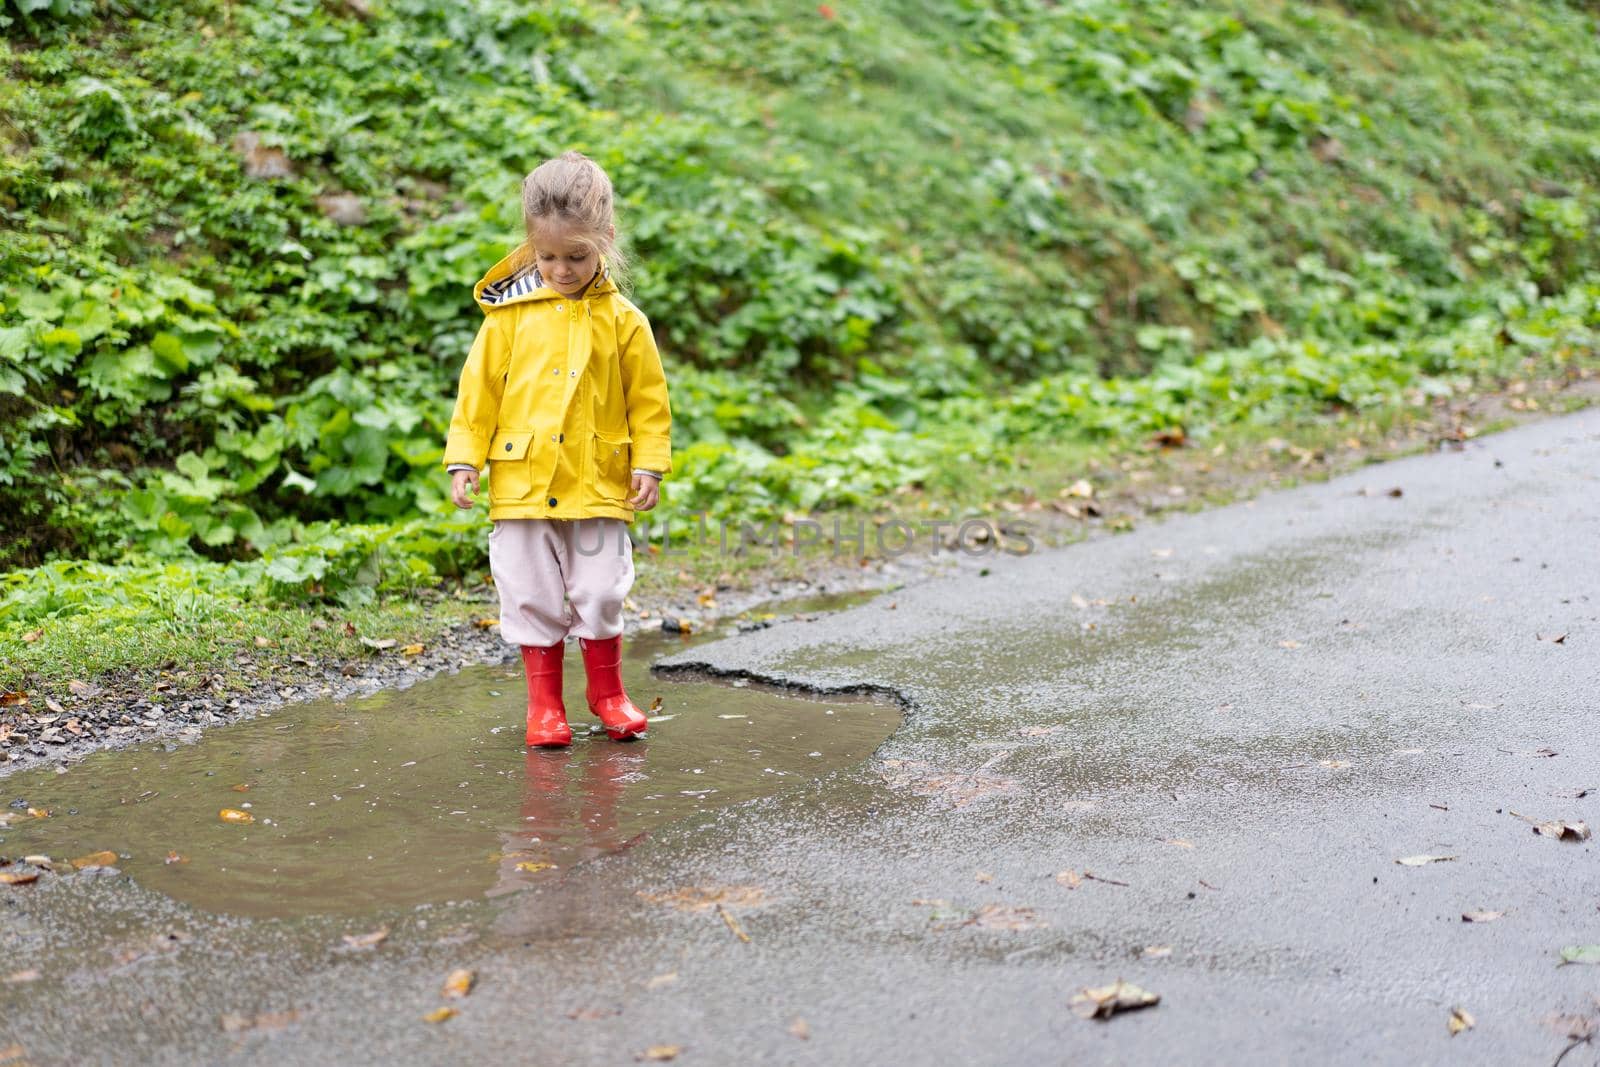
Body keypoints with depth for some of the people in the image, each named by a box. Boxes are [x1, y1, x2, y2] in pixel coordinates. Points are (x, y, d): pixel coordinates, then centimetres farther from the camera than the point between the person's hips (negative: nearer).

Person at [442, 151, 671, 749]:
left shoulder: (623, 320, 1)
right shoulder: (510, 314, 1)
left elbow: (648, 401, 5)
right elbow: (479, 388, 4)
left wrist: (649, 464, -2)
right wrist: (464, 457, 0)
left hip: (598, 485, 0)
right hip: (521, 483, 1)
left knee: (600, 594, 5)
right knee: (532, 597, 6)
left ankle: (606, 691, 26)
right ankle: (544, 701, 20)